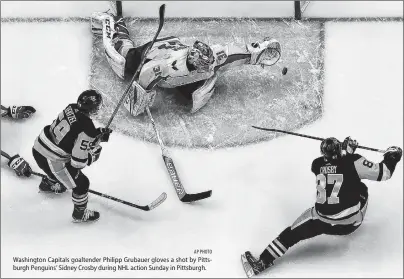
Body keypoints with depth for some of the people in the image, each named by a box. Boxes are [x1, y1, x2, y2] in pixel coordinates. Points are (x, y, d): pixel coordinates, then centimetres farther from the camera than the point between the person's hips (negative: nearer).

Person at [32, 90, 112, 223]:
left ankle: (48, 184, 63)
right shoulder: (87, 130, -28)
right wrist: (95, 155, -5)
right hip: (50, 161, -8)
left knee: (64, 166, 37)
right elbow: (78, 162, -24)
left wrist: (98, 133, 7)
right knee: (82, 183, 10)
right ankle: (80, 214, 32)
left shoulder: (71, 108, -6)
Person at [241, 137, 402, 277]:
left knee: (291, 234, 11)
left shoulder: (317, 164, 1)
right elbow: (381, 173, -6)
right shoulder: (353, 162, -10)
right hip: (351, 222, 0)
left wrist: (346, 150, 27)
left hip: (323, 221, 0)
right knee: (361, 189, 28)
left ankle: (262, 263, 6)